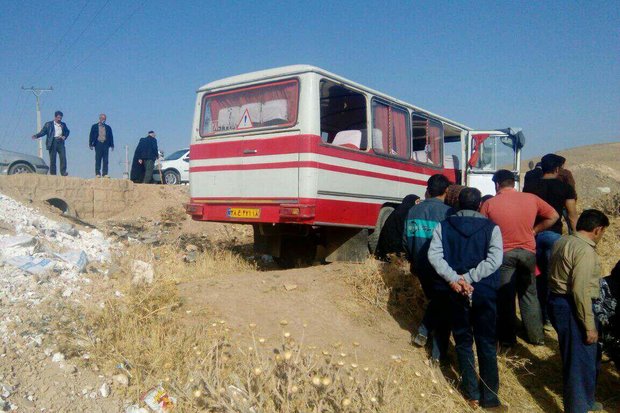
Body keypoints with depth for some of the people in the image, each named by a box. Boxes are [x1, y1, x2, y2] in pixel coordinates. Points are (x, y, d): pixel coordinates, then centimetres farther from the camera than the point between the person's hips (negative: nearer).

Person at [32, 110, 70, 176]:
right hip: (53, 143, -2)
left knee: (63, 158, -11)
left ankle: (63, 172, -7)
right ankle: (52, 174, 3)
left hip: (60, 143, 2)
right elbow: (43, 132, 3)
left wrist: (65, 136, 4)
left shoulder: (63, 124, 16)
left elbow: (67, 131, 24)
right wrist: (36, 136, -13)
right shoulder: (48, 124, 8)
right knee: (52, 159, -1)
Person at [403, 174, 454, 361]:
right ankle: (438, 354, 13)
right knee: (444, 306, 10)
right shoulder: (447, 212, -17)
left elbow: (406, 239, 9)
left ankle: (422, 332, 17)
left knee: (434, 299, 28)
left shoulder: (413, 211, 1)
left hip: (421, 267, 5)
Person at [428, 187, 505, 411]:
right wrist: (469, 278, -16)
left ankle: (472, 394, 18)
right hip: (485, 292, 0)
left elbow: (434, 255, -12)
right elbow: (494, 259, -15)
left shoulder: (444, 226, 1)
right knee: (487, 343, 11)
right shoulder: (491, 227, -2)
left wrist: (454, 279, -18)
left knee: (463, 341, 13)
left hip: (456, 292, 1)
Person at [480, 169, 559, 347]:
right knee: (529, 293, 17)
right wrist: (534, 230, 11)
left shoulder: (489, 204, -8)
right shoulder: (532, 199, -2)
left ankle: (507, 338, 18)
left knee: (505, 297, 9)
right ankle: (536, 335, 25)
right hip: (528, 252, 2)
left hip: (503, 254, -2)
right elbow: (553, 216, 6)